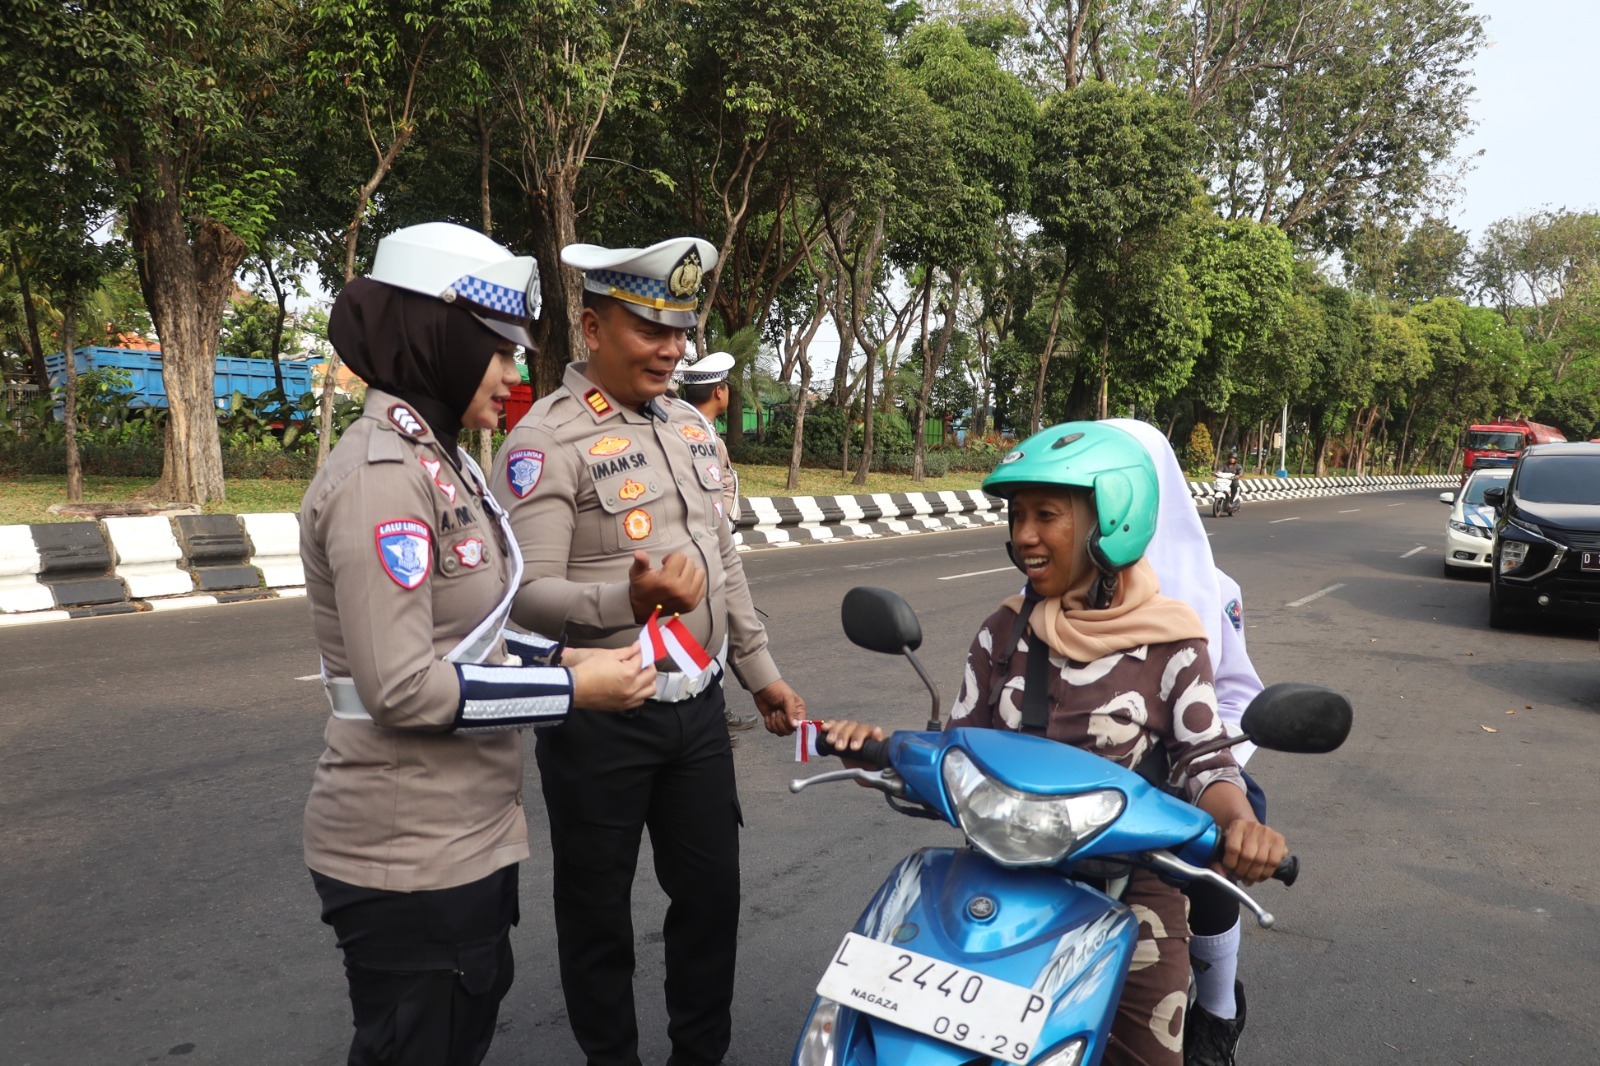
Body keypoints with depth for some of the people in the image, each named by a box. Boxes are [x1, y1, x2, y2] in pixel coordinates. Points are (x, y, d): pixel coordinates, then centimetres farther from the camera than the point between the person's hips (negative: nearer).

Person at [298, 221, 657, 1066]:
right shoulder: (381, 475, -21)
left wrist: (564, 656, 2)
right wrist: (573, 690, -19)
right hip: (409, 858, -10)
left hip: (468, 831, 10)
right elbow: (403, 687, -25)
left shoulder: (434, 462, 10)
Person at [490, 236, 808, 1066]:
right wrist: (629, 600, -37)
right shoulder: (547, 440, -14)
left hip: (697, 707, 7)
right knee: (598, 910, 11)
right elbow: (525, 593, -21)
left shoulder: (690, 427, 10)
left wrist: (758, 670, 18)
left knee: (711, 893, 16)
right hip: (600, 720, -6)